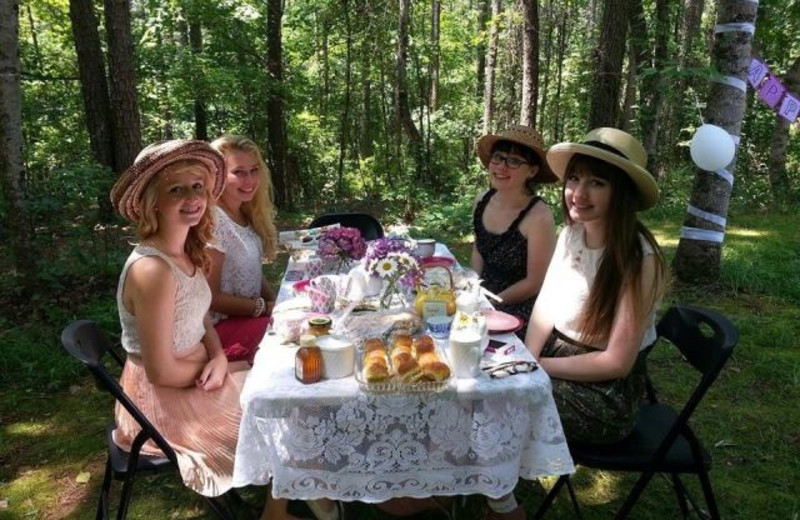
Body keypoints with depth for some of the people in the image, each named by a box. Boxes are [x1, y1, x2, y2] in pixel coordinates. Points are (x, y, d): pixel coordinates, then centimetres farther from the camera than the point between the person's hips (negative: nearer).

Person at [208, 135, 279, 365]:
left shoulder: (246, 214, 5)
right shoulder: (212, 221, -20)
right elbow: (210, 297, -18)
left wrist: (278, 303, -4)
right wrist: (265, 307, -14)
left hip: (250, 315, 8)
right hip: (223, 325, -8)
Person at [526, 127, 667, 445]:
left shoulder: (638, 260, -23)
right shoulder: (571, 234, -3)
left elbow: (616, 362, -21)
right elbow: (545, 306, 4)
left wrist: (540, 366, -15)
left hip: (606, 394, -6)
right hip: (557, 359, 6)